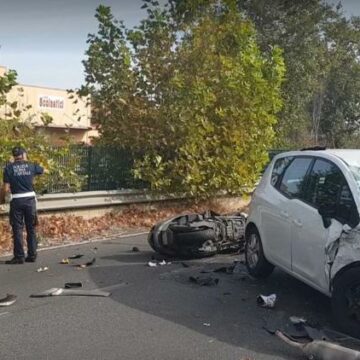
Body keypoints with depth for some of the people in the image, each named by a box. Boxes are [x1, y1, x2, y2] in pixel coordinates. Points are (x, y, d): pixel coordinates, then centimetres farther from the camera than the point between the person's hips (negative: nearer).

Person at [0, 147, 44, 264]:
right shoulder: (31, 166, 2)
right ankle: (32, 255, 15)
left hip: (16, 201, -2)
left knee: (17, 229, 4)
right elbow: (42, 170, 24)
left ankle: (19, 256, 6)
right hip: (30, 199, 2)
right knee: (31, 228, 11)